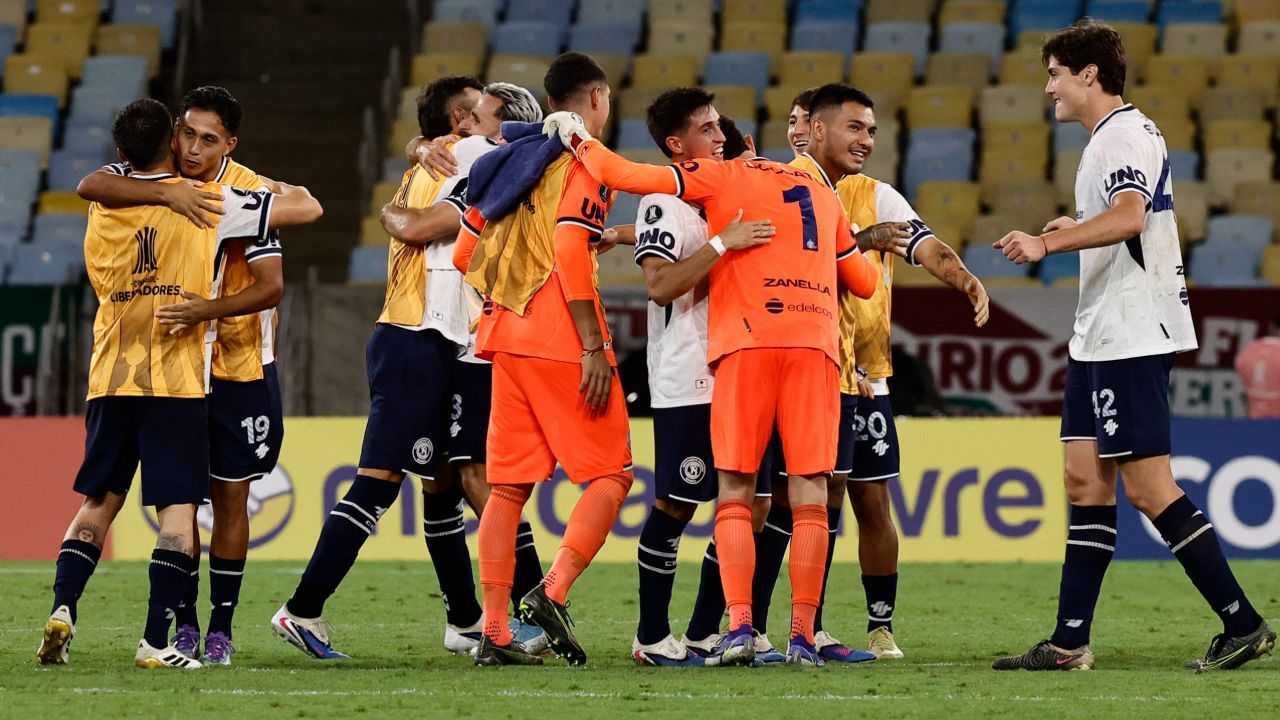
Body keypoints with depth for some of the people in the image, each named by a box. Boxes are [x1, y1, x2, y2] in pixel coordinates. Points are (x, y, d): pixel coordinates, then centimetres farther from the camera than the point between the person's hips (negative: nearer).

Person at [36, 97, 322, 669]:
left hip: (110, 379, 4)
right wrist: (286, 189, 23)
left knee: (98, 503, 15)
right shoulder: (209, 202, -2)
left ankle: (63, 607, -2)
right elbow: (307, 208, 1)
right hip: (178, 383, -4)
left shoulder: (101, 209, 9)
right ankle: (156, 640, -11)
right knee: (178, 509, -2)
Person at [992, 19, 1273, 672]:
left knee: (1149, 489, -11)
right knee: (1085, 480, 7)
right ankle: (1069, 643, 8)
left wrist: (1049, 243, -35)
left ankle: (1243, 625, -7)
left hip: (1132, 338, -11)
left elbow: (1128, 217, -30)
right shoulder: (1110, 136, 19)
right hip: (1098, 340, 11)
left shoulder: (1124, 134, -13)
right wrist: (1074, 227, 26)